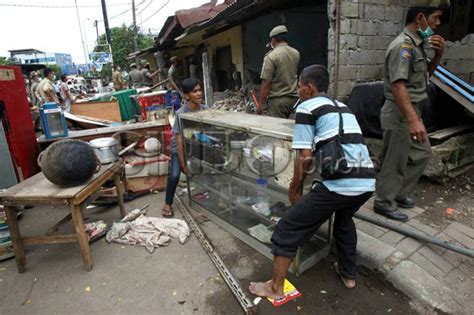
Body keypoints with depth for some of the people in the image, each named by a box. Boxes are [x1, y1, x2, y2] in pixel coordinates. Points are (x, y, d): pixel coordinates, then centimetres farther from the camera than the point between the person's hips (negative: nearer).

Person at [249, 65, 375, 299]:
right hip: (367, 181, 8)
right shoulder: (342, 107, 24)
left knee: (287, 229, 6)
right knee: (344, 218, 36)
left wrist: (294, 190, 8)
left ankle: (275, 288, 19)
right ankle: (348, 274, 46)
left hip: (339, 183, -8)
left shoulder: (306, 107, 2)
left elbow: (305, 158, -5)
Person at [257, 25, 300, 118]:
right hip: (294, 98, 6)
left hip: (278, 100, -6)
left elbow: (266, 83, -15)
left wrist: (260, 104, -10)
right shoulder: (296, 54, 7)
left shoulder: (271, 56, -12)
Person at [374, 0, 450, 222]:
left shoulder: (417, 44, 13)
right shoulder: (403, 45, -17)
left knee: (422, 153, 20)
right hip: (400, 114, -10)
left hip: (411, 111, 10)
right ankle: (384, 203, 17)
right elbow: (398, 86, -28)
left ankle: (399, 193, 32)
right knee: (396, 162, 0)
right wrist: (413, 120, -35)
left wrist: (438, 54, 6)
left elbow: (426, 74, 25)